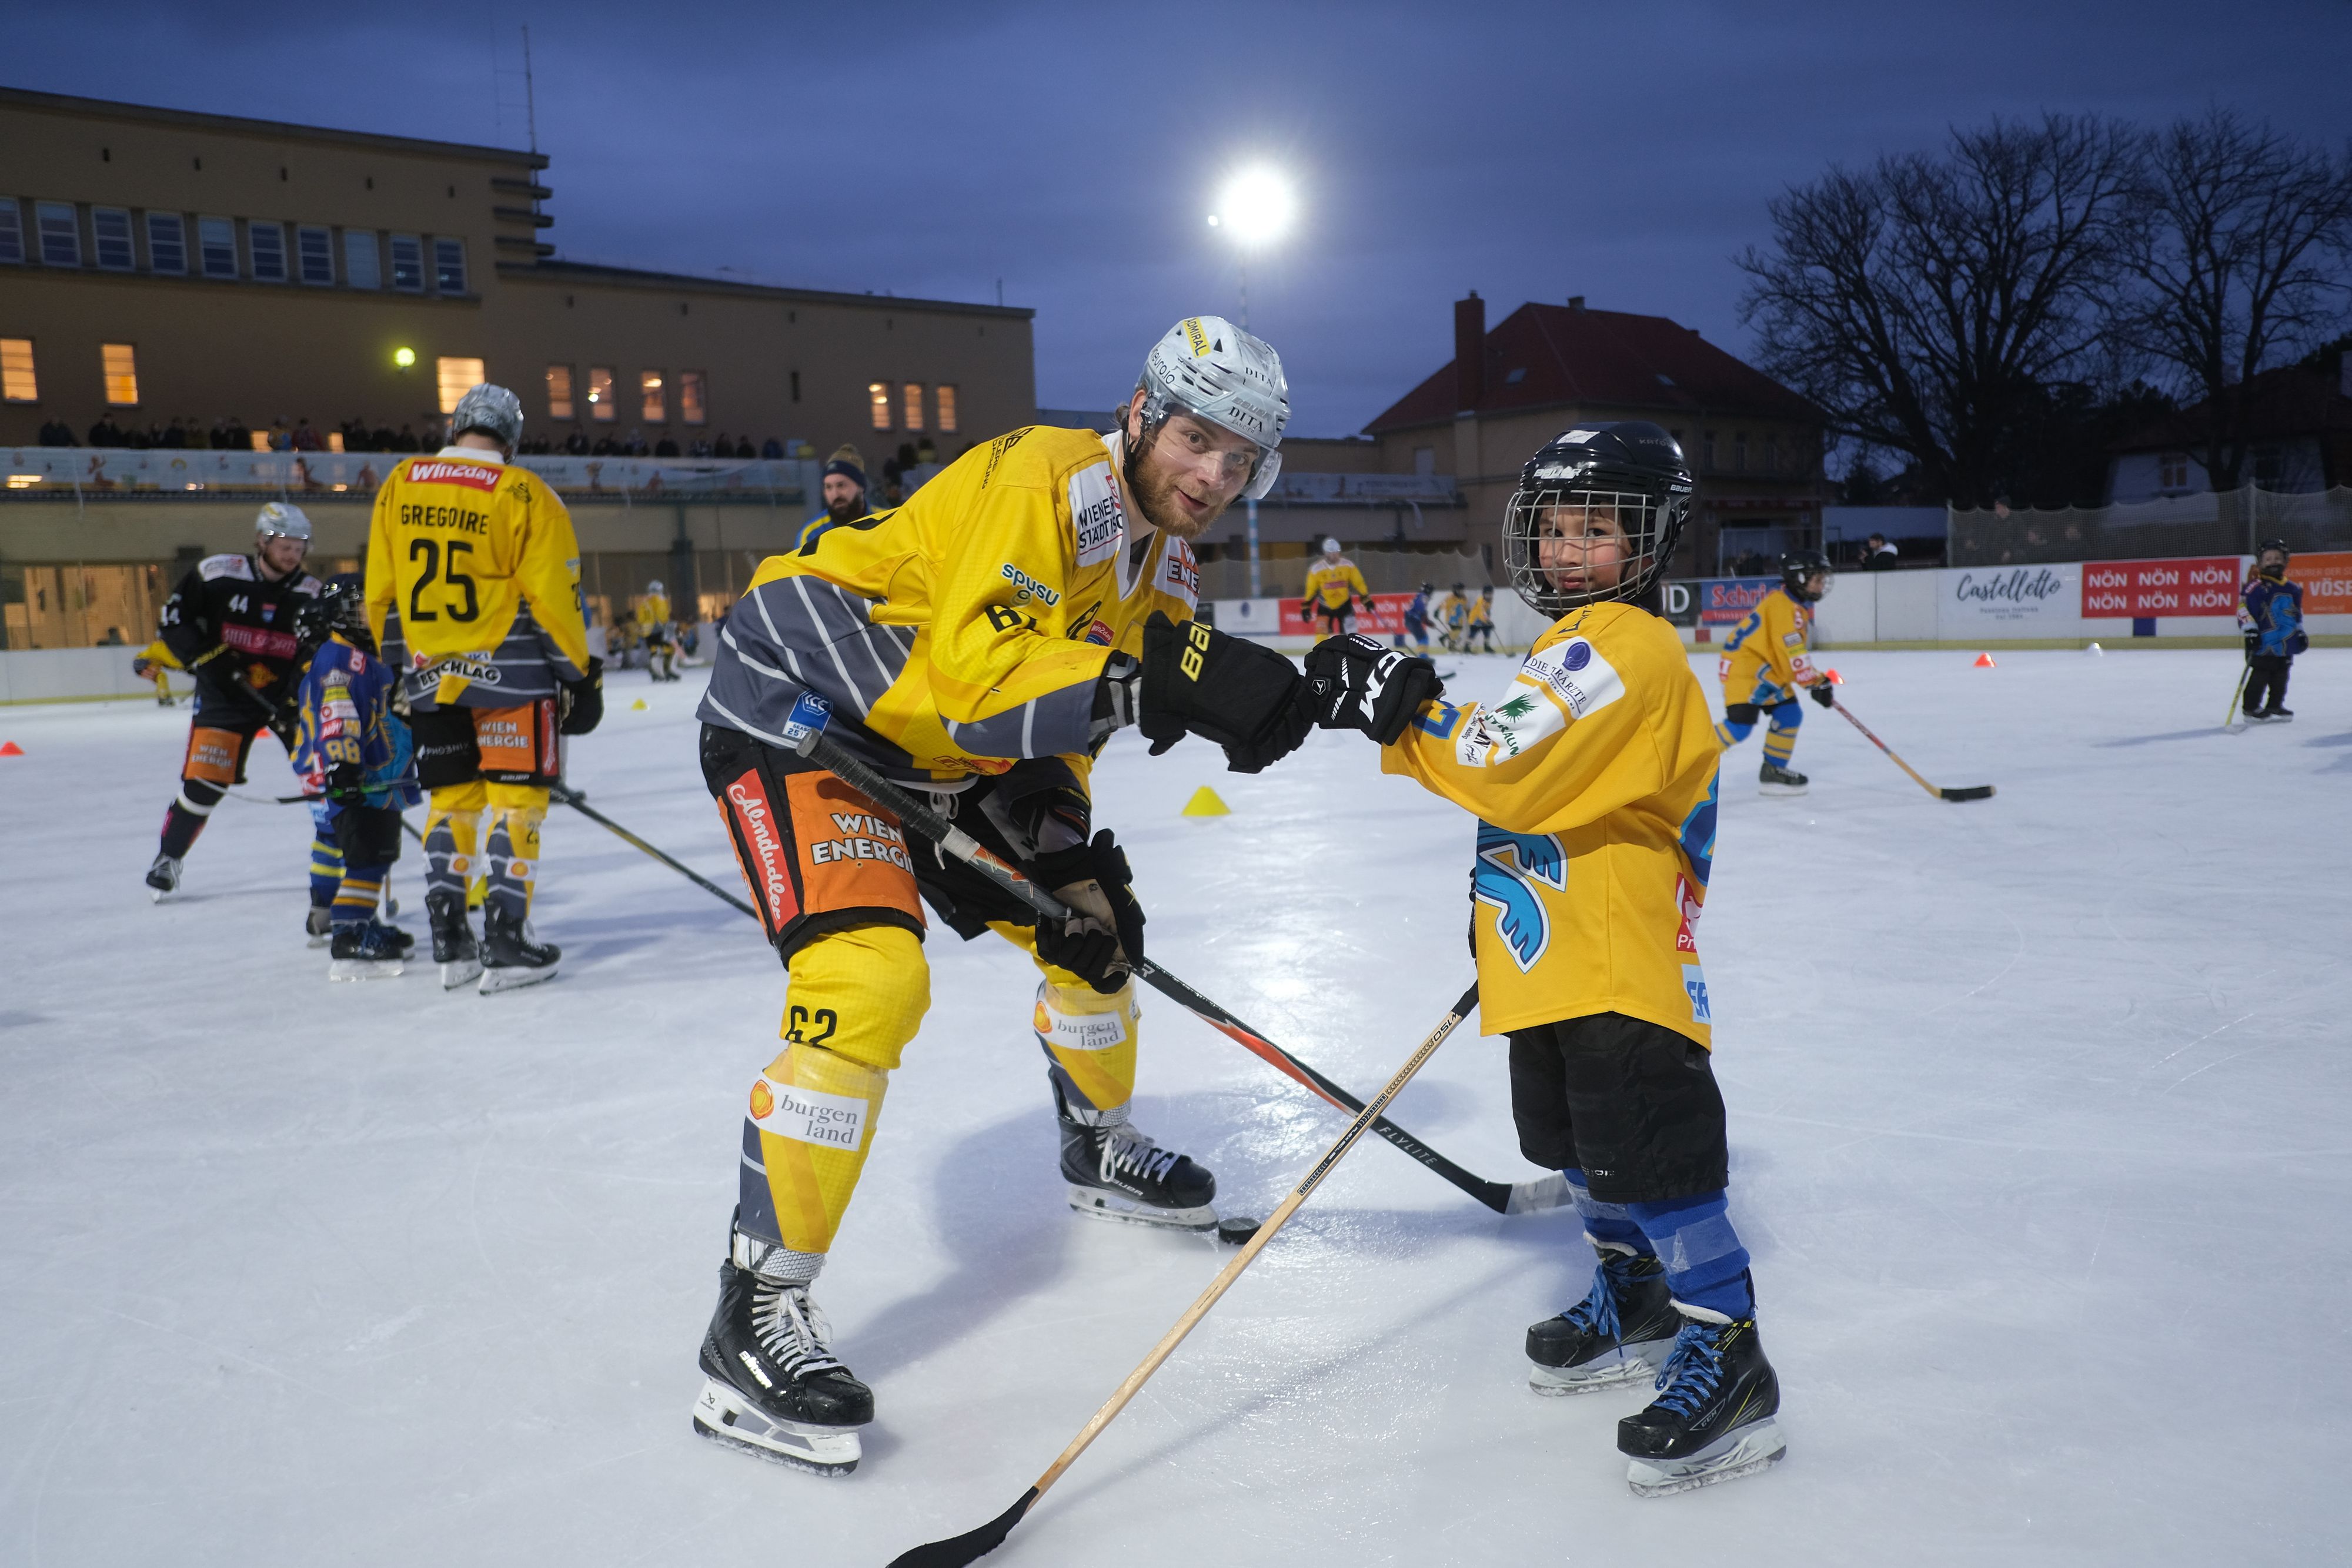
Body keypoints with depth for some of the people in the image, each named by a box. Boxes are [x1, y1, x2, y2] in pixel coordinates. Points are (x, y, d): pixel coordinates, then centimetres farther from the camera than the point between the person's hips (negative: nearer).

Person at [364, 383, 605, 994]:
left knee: (451, 801, 14)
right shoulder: (523, 496, -8)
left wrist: (398, 663, 22)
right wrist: (580, 672, 1)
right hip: (509, 671, -5)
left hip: (430, 674, 5)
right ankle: (505, 943, -3)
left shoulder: (399, 486, 7)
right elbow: (553, 595, -9)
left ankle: (450, 944, 14)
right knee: (516, 800, 0)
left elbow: (381, 593, 11)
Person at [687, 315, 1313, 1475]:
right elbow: (978, 671, -35)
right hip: (796, 705, -9)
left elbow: (1058, 703, 7)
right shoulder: (1046, 481, -24)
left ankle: (1099, 1151, 40)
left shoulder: (1163, 562, 5)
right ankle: (755, 1315, -16)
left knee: (1090, 918, 14)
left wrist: (1068, 854, -6)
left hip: (941, 748, 9)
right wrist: (1148, 681, -43)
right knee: (869, 978, -26)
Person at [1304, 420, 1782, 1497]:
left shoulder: (1627, 643, -17)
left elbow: (1508, 768, -26)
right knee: (1582, 1150, 21)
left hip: (1621, 964, -10)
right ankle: (1635, 1296, 39)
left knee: (1653, 1163, -6)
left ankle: (1727, 1364, 6)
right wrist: (1504, 899, 16)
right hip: (1552, 964, 10)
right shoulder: (1574, 647, 17)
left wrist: (1400, 705, -20)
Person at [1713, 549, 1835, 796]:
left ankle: (1773, 771, 17)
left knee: (1790, 715, 8)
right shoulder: (1782, 605, -19)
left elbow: (1800, 650, 22)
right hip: (1744, 666, -11)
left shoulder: (1801, 606, 15)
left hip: (1767, 671, 11)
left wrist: (1819, 678, 13)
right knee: (1740, 724, -19)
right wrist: (1815, 683, -22)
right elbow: (1792, 651, -24)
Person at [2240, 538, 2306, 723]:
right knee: (2259, 676, -7)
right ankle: (2251, 709, -1)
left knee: (2280, 678, 12)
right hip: (2262, 642, -7)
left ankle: (2275, 706, 23)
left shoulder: (2293, 589, 14)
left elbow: (2297, 614, 24)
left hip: (2286, 644, 7)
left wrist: (2301, 633, 22)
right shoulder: (2255, 587, -9)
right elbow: (2244, 609, -15)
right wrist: (2250, 630, -21)